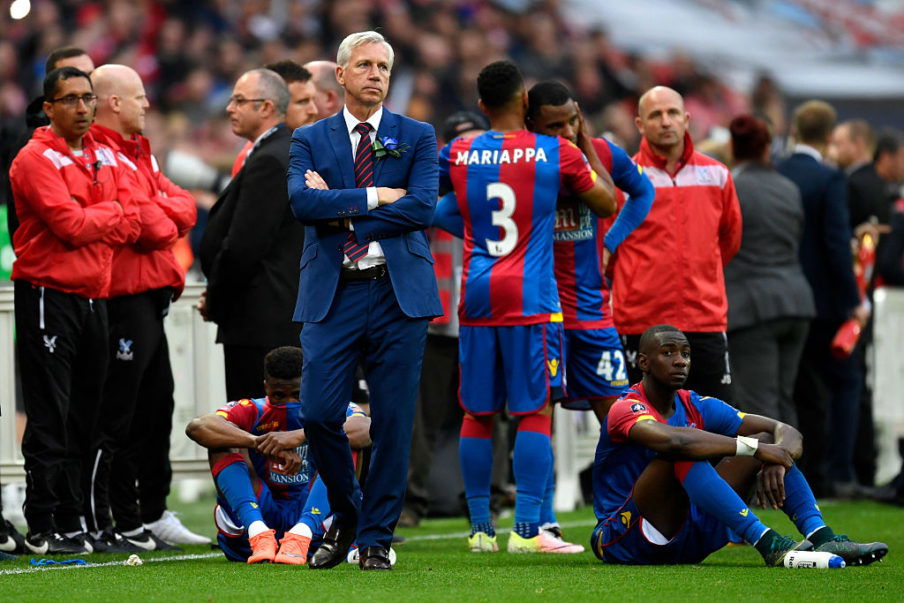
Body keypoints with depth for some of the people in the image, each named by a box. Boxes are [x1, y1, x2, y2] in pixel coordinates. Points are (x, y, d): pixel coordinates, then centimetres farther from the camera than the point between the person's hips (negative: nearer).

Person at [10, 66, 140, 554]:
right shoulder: (36, 159, -8)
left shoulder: (106, 160, 14)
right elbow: (70, 225, -17)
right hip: (49, 296, -7)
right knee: (50, 418, -6)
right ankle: (42, 528, -3)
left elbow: (130, 224, 5)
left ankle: (70, 523, 14)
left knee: (82, 417, 9)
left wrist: (88, 219, -10)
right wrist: (109, 213, -1)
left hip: (94, 297, 7)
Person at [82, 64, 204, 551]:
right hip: (124, 300, -10)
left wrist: (161, 213, -9)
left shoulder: (138, 154, 20)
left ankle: (150, 516, 25)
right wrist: (166, 224, 1)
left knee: (155, 408, 16)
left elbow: (183, 207, 11)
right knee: (114, 418, -8)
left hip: (151, 299, 10)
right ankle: (96, 524, -5)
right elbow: (149, 226, -20)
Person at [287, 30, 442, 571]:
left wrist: (341, 213, -8)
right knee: (318, 414, -7)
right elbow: (302, 202, -8)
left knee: (394, 421, -1)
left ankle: (377, 537, 9)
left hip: (399, 290, 0)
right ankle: (345, 516, 17)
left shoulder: (418, 138, 8)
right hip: (332, 293, 1)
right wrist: (374, 197, -12)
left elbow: (422, 207, -7)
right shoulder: (310, 140, 10)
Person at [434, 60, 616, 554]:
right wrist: (587, 145, 20)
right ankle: (526, 529, -9)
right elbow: (607, 203, 9)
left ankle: (480, 528, 10)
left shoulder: (459, 154, 5)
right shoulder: (557, 153, -3)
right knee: (534, 411, -2)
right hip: (532, 299, -3)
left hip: (476, 295, 3)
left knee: (477, 414, 8)